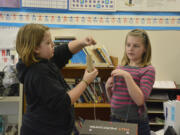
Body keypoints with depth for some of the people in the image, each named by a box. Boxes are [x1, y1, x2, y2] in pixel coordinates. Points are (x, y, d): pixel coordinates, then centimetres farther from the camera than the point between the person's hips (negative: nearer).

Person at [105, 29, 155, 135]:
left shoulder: (148, 70, -8)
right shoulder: (121, 68, 6)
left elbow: (140, 100, -20)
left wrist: (127, 76, -23)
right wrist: (108, 88, -5)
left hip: (136, 123, -5)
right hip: (115, 120, 5)